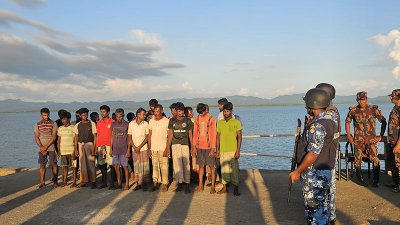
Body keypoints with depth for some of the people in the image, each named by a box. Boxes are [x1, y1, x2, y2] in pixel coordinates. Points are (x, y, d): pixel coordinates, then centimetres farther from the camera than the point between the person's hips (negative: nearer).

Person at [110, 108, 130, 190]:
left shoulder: (127, 124, -4)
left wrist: (128, 150, -7)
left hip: (124, 149, -4)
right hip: (115, 149, 4)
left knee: (125, 167, 0)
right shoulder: (113, 124, 8)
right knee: (116, 166, 6)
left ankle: (127, 184, 9)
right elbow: (112, 137, 13)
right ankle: (119, 183, 18)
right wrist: (111, 149, 9)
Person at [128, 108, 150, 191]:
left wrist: (139, 147, -10)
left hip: (144, 148, -1)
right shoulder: (131, 124, 1)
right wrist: (134, 147, -5)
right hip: (135, 149, 1)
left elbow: (147, 137, -3)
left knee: (144, 166, 1)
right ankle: (138, 183, 15)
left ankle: (144, 183, 9)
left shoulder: (146, 124, -2)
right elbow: (129, 137, 5)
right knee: (136, 166, 6)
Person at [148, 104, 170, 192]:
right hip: (153, 148, 4)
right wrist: (149, 148, 6)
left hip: (163, 148, -4)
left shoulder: (166, 121, -4)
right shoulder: (151, 121, 8)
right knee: (155, 166, 8)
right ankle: (156, 183, 15)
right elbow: (149, 135, 11)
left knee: (164, 166, -2)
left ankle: (164, 184, 6)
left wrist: (167, 148, -12)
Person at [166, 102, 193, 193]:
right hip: (175, 145, 1)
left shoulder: (187, 120, 5)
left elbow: (190, 134, 8)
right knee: (177, 164, -1)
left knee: (186, 164, -1)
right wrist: (168, 148, 5)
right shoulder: (172, 120, 7)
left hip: (185, 145, -1)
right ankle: (179, 183, 8)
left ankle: (187, 184, 6)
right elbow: (170, 134, 9)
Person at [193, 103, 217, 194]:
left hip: (208, 147, -4)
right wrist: (194, 147, 4)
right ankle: (200, 185, 18)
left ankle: (213, 186, 10)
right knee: (201, 166, 10)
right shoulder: (197, 119, 6)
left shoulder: (212, 119, -6)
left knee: (211, 166, 2)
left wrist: (213, 148, -12)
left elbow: (214, 134, -8)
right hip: (199, 146, 4)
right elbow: (195, 133, 8)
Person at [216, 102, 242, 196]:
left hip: (233, 150, -4)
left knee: (234, 169, -1)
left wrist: (238, 151, -12)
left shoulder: (236, 122, -3)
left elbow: (239, 137, -5)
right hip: (223, 150, 4)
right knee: (224, 169, 9)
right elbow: (218, 136, 12)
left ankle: (236, 189, 10)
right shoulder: (220, 122, 9)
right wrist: (217, 150, 8)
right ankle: (224, 188, 20)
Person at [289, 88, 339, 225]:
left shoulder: (317, 125, -22)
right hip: (326, 171, 10)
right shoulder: (330, 120, 9)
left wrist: (297, 172, -18)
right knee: (323, 206, 20)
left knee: (314, 209, 1)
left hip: (314, 175, -10)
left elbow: (313, 154, -25)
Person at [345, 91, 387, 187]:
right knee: (358, 159, 4)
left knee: (375, 159, -10)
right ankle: (359, 179, 20)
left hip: (371, 138, -1)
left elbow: (383, 121, 3)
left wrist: (381, 136, -1)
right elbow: (347, 122, 14)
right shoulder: (353, 110, 0)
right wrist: (348, 135, 7)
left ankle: (375, 181, 5)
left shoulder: (373, 109, -4)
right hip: (358, 139, 1)